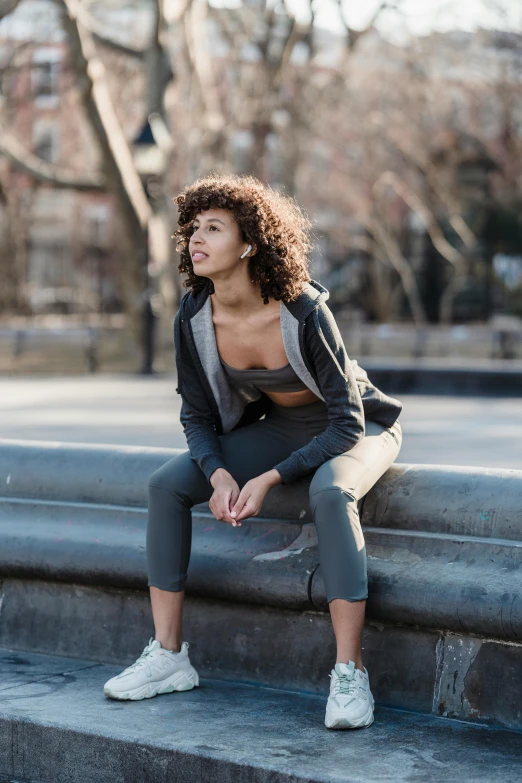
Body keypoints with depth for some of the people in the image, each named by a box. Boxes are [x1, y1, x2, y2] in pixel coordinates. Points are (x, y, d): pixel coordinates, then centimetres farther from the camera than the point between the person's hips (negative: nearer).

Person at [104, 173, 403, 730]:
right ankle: (168, 656, -8)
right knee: (166, 483, -13)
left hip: (357, 428, -5)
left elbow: (346, 422, -25)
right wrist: (218, 474, -22)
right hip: (279, 427, 6)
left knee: (329, 493, -39)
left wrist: (269, 479, -33)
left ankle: (350, 674, -34)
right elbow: (197, 415, -2)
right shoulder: (194, 318, -14)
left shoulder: (304, 312, -30)